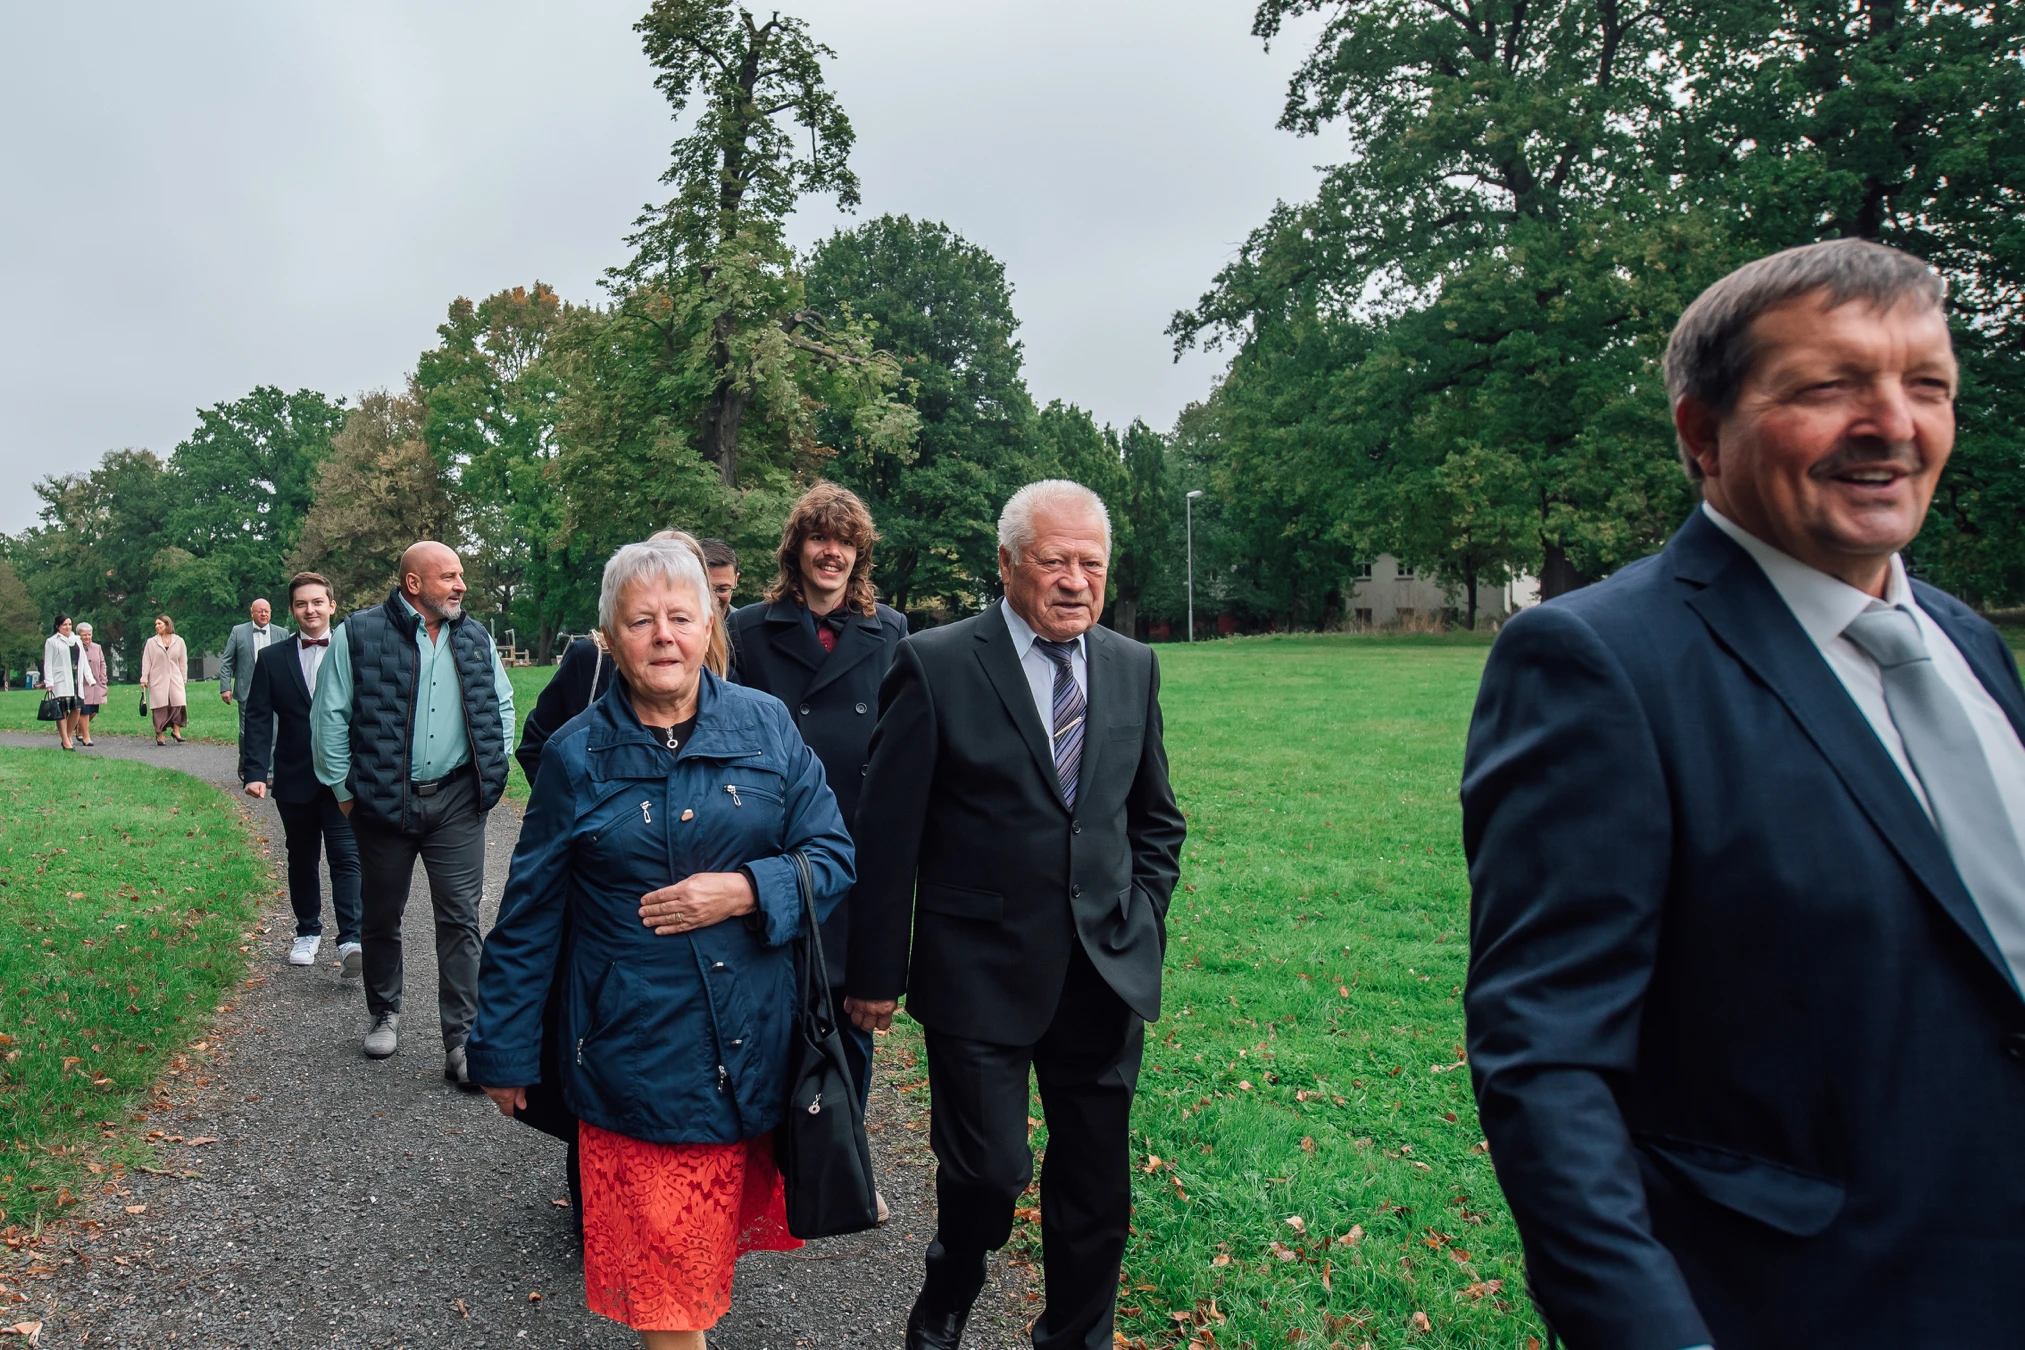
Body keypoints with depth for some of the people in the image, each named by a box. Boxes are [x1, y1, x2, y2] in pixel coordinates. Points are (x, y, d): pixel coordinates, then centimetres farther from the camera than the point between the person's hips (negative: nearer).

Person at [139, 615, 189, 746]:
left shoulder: (178, 641, 8)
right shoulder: (151, 642, 7)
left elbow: (183, 662, 11)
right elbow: (146, 662, 6)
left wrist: (184, 679, 8)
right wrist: (144, 679, 0)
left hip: (175, 679, 1)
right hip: (158, 680, 0)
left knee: (179, 703, -14)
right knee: (160, 706, -2)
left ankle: (176, 730, -3)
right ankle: (159, 735, 5)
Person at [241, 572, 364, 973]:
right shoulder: (271, 659, 5)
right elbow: (257, 719, 2)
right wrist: (255, 771, -9)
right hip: (294, 778, 3)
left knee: (346, 856, -9)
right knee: (302, 858, 14)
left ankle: (351, 940, -12)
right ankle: (308, 932, 28)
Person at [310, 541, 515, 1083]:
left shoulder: (476, 638, 7)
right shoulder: (359, 635, -4)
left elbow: (502, 706, 17)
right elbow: (330, 716, -2)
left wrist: (491, 772, 7)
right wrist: (343, 789, -3)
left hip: (456, 801, 2)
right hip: (383, 802, -1)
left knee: (460, 919, -2)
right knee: (381, 917, 14)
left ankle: (461, 1041, 3)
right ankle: (385, 1014, 36)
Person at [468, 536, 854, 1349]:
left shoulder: (769, 727, -2)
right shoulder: (577, 756, -4)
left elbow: (834, 855, -1)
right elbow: (528, 917, 3)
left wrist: (744, 890, -18)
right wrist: (504, 1050, 7)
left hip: (754, 1043, 2)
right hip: (635, 1051, -2)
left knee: (724, 1219, 19)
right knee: (656, 1250, 5)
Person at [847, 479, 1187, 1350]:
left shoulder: (1133, 668, 6)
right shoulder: (935, 665, -8)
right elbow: (887, 832, -6)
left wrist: (1143, 928, 7)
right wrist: (877, 972, -4)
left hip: (1107, 975, 4)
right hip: (980, 971, -4)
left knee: (1096, 1188, 13)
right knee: (987, 1170, -1)